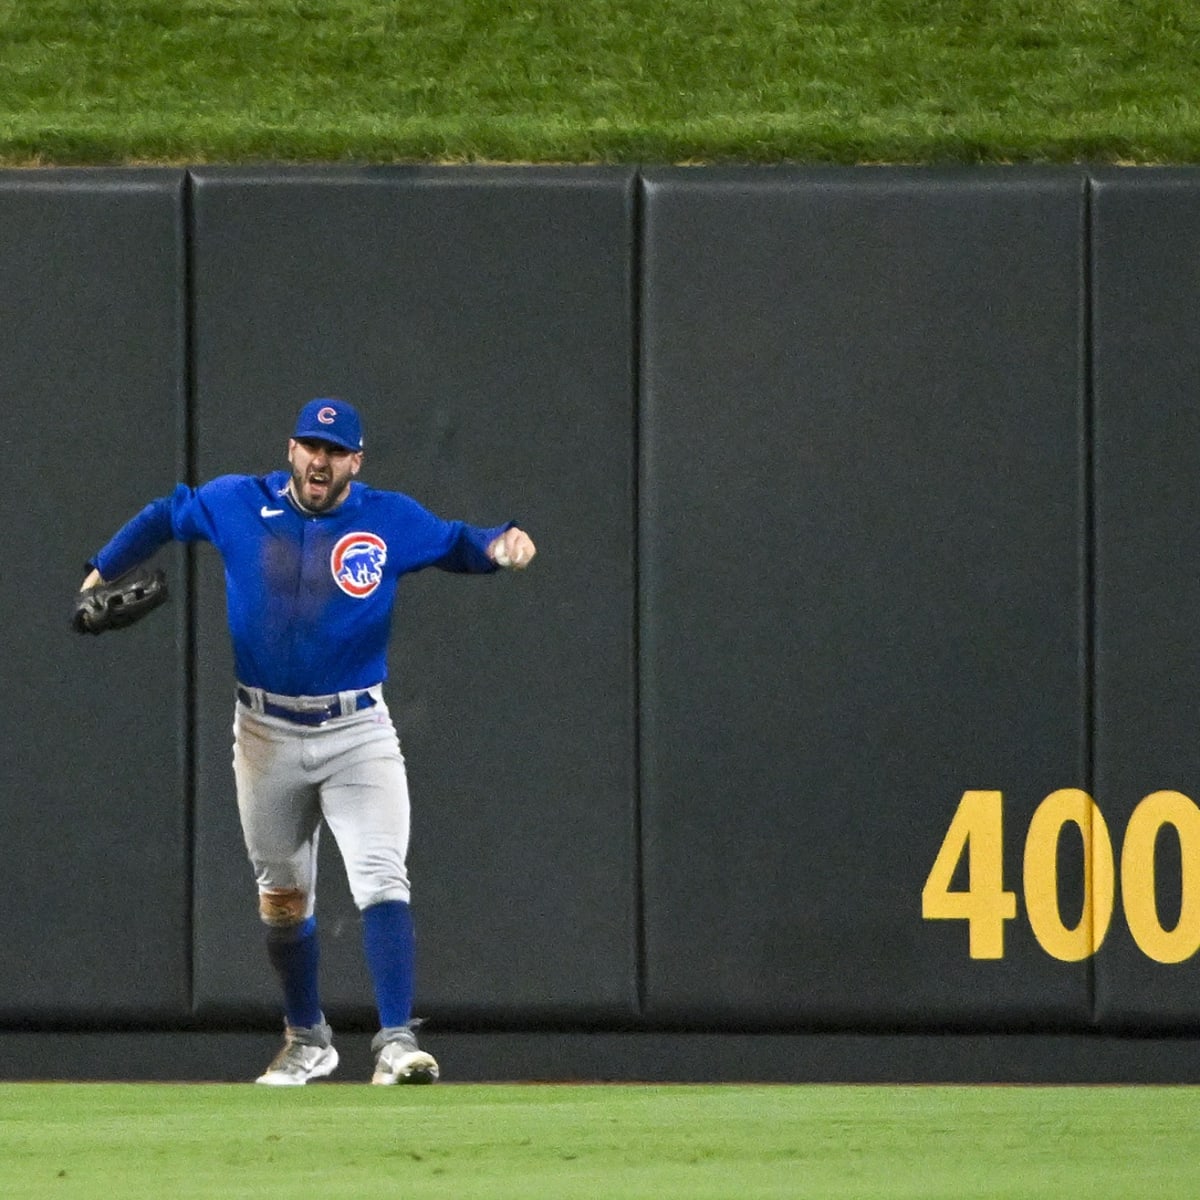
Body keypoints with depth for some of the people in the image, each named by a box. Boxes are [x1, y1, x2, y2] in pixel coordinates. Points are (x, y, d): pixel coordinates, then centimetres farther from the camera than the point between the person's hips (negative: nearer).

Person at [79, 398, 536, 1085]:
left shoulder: (389, 520, -3)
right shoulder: (238, 505, 0)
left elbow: (453, 543, 8)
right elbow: (168, 516, 16)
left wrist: (501, 544, -14)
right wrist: (100, 576, 14)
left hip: (357, 734, -2)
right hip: (266, 736, 2)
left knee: (381, 878, -18)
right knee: (283, 895, 12)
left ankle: (398, 1042, -24)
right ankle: (308, 1040, 29)